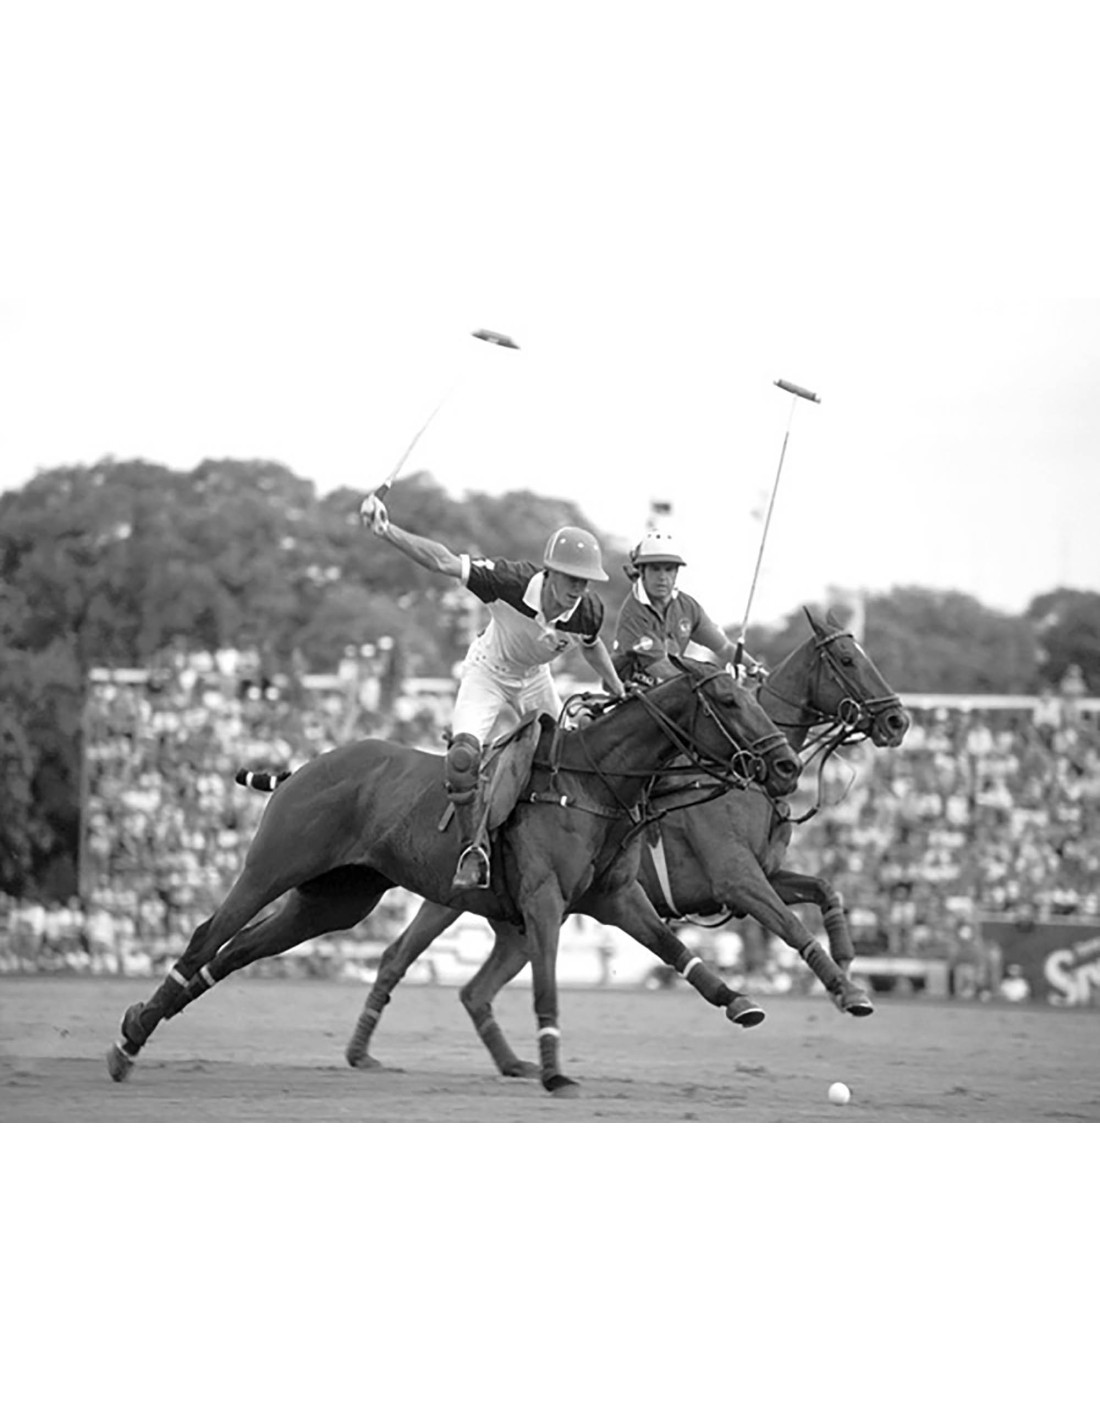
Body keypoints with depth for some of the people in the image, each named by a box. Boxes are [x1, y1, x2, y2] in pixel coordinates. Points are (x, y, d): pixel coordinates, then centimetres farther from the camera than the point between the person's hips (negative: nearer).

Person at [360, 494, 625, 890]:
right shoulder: (510, 581, -36)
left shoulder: (588, 612, -24)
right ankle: (472, 851, -16)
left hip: (535, 680, 4)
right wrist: (388, 532, -52)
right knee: (464, 755, -28)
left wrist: (620, 694, 13)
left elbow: (591, 646, 2)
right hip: (487, 674, -4)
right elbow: (445, 562, -39)